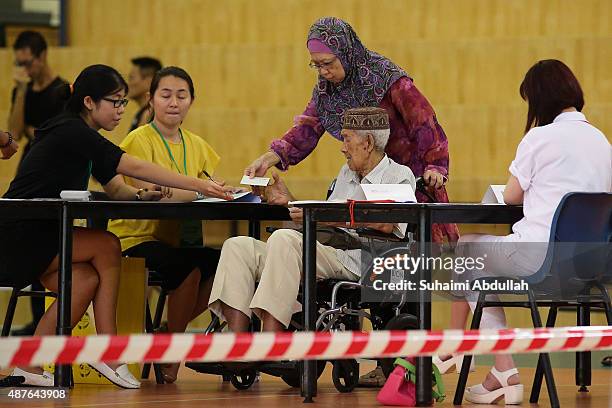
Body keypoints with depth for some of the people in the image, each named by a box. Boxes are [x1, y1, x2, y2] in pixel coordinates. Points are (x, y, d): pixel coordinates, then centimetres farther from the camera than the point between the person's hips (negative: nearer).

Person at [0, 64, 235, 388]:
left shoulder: (83, 137, 14)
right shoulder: (71, 132, -17)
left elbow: (115, 188, 9)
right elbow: (133, 167, -23)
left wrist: (141, 195, -15)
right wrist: (197, 186, -26)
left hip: (40, 232, 10)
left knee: (87, 280, -11)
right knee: (106, 246, -17)